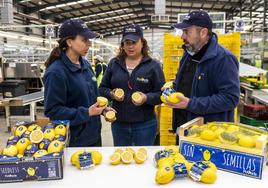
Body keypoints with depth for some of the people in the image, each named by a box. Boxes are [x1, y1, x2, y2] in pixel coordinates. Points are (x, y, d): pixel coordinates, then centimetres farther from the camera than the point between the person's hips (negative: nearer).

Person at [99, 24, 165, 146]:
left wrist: (147, 98, -22)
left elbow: (161, 94, -3)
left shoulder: (153, 65, -3)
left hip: (145, 124, -2)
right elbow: (102, 88, 10)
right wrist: (111, 94, -11)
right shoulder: (114, 63, 5)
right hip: (118, 123, 3)